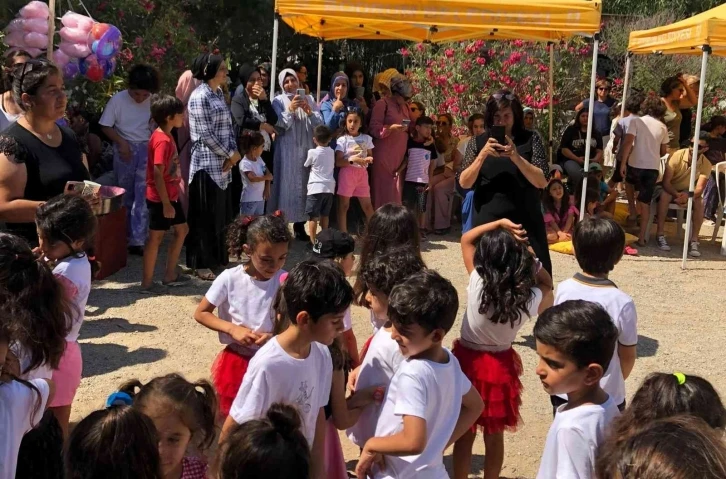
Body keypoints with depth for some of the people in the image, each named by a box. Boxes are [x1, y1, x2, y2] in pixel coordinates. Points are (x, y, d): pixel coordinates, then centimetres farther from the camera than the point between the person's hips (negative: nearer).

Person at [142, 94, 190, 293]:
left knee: (182, 230, 17)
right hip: (160, 199, -10)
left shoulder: (167, 136, 9)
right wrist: (166, 204, -23)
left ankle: (170, 275, 26)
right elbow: (157, 174, -24)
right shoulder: (162, 140, -22)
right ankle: (147, 283, 10)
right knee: (156, 237, -1)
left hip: (171, 195, 10)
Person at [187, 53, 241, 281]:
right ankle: (201, 264, 9)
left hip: (222, 164, 8)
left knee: (220, 215, 13)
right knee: (204, 217, 0)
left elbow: (228, 126, 12)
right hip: (206, 165, -8)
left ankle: (216, 259, 24)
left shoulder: (219, 94, 13)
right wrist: (230, 155, -9)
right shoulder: (200, 97, -13)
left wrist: (232, 154, -3)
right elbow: (206, 135, -17)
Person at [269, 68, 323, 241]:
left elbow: (319, 124, 3)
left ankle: (300, 226, 13)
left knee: (303, 185, 5)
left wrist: (309, 111, -13)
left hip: (306, 149, 3)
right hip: (287, 151, -3)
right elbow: (280, 126, -7)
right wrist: (290, 109, -17)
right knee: (286, 185, -5)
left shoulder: (309, 99, 10)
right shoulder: (279, 101, 2)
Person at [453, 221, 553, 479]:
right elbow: (547, 284, 7)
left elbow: (466, 239, -8)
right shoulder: (530, 299, -18)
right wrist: (529, 259, -6)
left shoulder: (478, 283, -22)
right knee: (494, 436, 18)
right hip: (502, 366, 2)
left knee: (464, 435, 13)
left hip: (468, 361, -1)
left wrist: (500, 223, -12)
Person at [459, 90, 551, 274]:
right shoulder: (478, 142, 5)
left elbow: (542, 182, -7)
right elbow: (464, 183, -3)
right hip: (487, 221, 1)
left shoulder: (530, 140, 1)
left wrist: (515, 156, -19)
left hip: (524, 221, -1)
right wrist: (483, 155, -16)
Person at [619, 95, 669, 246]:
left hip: (636, 164, -2)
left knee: (629, 182, 33)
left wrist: (623, 163, -11)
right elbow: (664, 151, 17)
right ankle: (641, 236, 3)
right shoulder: (663, 127, 9)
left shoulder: (636, 121, -1)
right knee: (645, 202, 6)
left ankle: (632, 211, 23)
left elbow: (628, 142, -13)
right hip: (653, 167, 2)